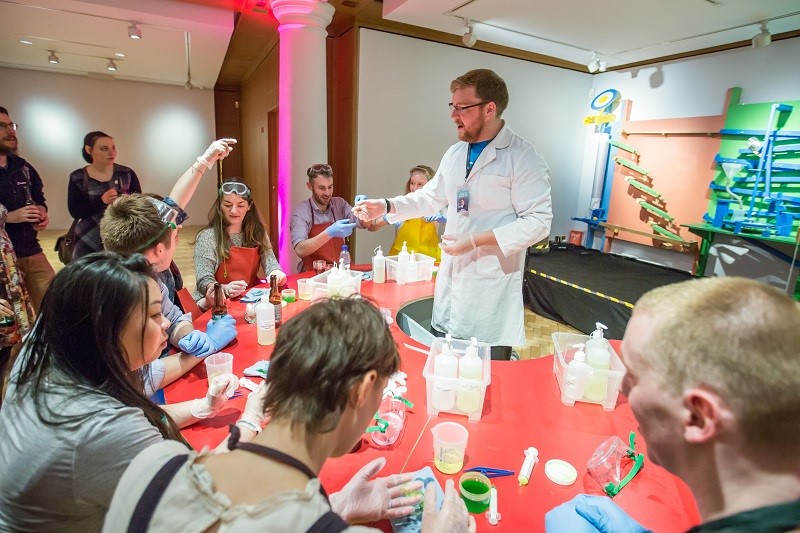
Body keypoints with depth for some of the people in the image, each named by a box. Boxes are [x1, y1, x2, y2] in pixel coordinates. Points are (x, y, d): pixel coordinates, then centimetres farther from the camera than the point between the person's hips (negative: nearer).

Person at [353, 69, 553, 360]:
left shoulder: (523, 158, -12)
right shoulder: (455, 153, 11)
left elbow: (538, 222, -17)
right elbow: (431, 197, 19)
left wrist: (476, 240, -22)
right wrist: (386, 206, 6)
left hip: (492, 286, -6)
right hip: (451, 276, 7)